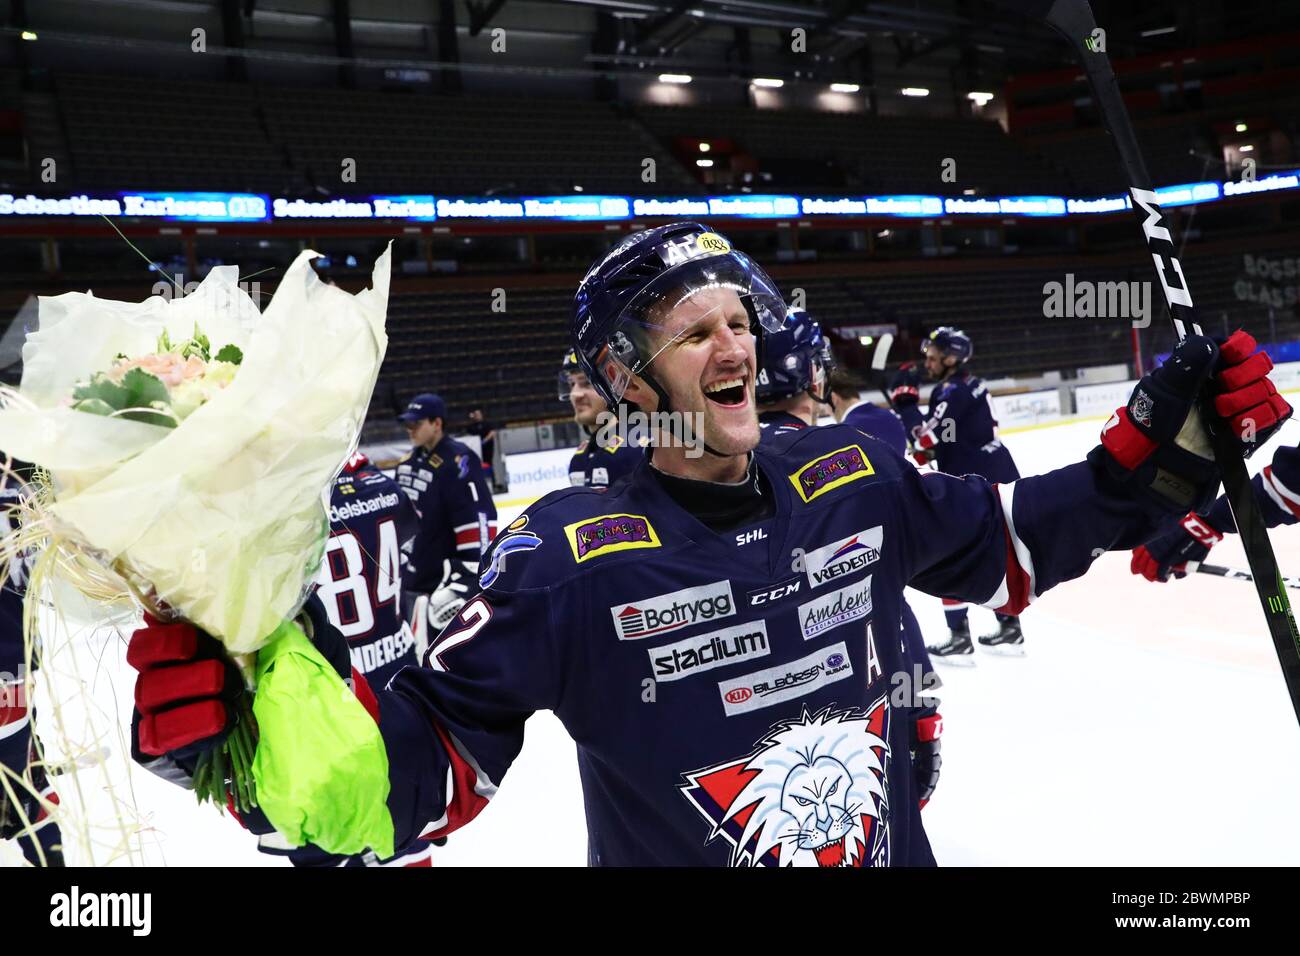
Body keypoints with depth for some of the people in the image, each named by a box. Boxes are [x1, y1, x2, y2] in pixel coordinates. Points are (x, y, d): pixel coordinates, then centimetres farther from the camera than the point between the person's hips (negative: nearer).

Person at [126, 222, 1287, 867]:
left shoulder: (854, 483, -8)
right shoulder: (569, 555, -21)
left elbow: (1028, 538, 8)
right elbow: (423, 767, -20)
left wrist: (1167, 437, -1)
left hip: (899, 851, 5)